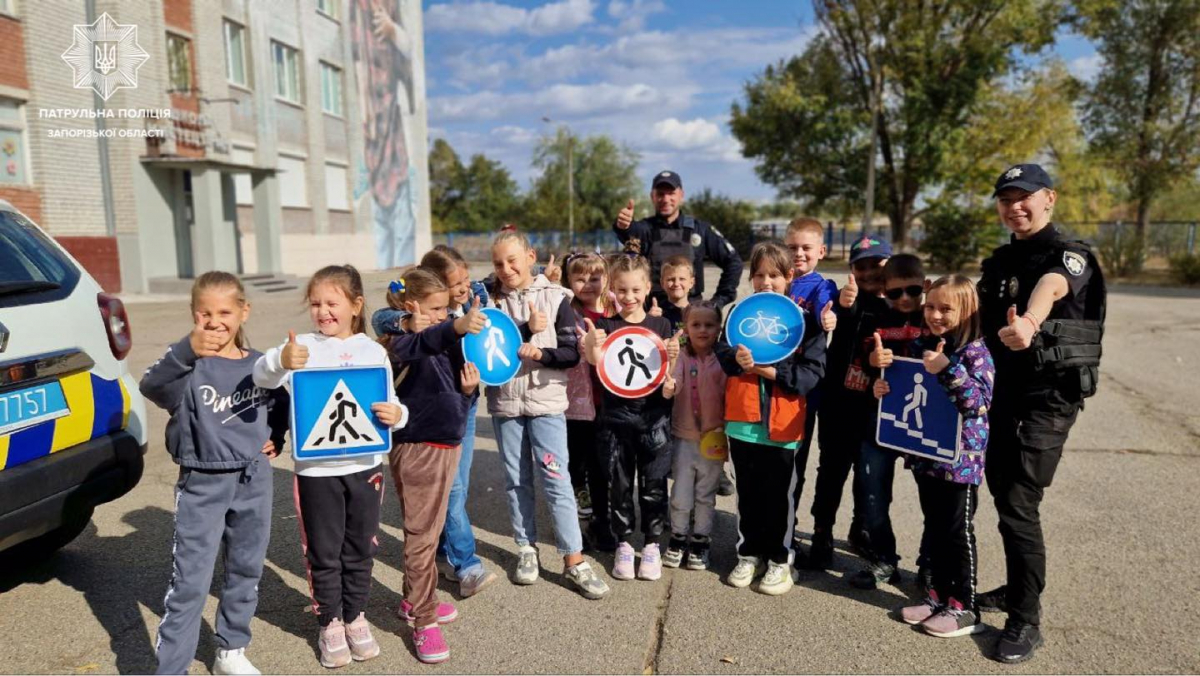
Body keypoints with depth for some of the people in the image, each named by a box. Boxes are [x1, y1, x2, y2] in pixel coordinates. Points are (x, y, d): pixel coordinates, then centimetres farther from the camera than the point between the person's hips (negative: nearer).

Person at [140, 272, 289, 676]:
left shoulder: (258, 364, 2)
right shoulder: (189, 367, -13)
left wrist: (276, 438, 4)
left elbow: (280, 406, 20)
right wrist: (186, 351, -52)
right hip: (202, 485, -4)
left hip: (254, 482, 5)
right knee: (189, 584, -3)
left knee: (245, 572, 16)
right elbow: (151, 386, -35)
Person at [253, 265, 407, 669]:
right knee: (324, 552, 11)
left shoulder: (373, 351, 3)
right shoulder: (303, 347, -5)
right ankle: (329, 623, 29)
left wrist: (396, 415, -16)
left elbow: (390, 403, 7)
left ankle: (356, 617, 34)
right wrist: (280, 361, -43)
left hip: (365, 466, 2)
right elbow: (261, 378, -20)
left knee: (360, 548, 15)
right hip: (316, 470, -2)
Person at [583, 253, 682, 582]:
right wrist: (592, 346, -39)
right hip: (616, 417, 0)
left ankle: (651, 545, 24)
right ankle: (623, 544, 25)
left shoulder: (661, 326, 1)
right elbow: (596, 363, -17)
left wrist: (672, 357, -20)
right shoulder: (605, 325, -1)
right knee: (620, 485, 10)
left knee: (653, 486, 9)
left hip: (653, 416, 0)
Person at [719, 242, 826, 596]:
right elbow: (723, 352, -3)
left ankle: (780, 560, 24)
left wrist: (775, 372, -20)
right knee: (747, 493, 15)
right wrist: (737, 359, -24)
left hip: (782, 422, -3)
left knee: (778, 495, 8)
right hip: (742, 418, 3)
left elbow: (814, 369, -8)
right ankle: (749, 555, 30)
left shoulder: (804, 319, -3)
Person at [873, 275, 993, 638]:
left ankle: (965, 607, 18)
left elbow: (980, 401, -22)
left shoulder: (975, 350, -13)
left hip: (960, 458, -7)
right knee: (934, 528, 16)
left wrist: (947, 369, -30)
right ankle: (939, 595, 30)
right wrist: (886, 388, 1)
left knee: (958, 532, 4)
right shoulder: (922, 346, 7)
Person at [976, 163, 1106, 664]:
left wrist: (1029, 324, -57)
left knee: (1019, 504, -10)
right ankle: (1018, 588, 34)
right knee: (1003, 495, 15)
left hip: (1050, 396, -7)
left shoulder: (1069, 256, -12)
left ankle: (1026, 620, 3)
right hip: (1003, 392, 7)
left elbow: (1049, 289, -36)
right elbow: (980, 322, 17)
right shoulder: (998, 262, 10)